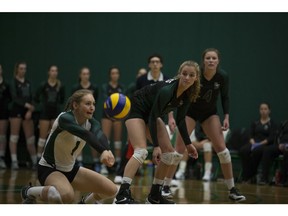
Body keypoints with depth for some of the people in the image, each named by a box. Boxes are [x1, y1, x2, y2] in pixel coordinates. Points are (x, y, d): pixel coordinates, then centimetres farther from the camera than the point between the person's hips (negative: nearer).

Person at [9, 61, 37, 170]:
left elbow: (31, 98, 9)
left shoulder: (28, 82, 13)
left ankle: (35, 161, 8)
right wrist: (26, 105, -23)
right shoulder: (13, 82, -3)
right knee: (14, 136, -4)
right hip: (16, 110, -5)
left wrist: (30, 111, -7)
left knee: (30, 137, 5)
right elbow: (14, 97, -14)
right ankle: (14, 161, -3)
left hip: (27, 111, 5)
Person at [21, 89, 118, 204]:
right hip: (49, 169, -7)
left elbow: (99, 136, -32)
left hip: (71, 169, 7)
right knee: (67, 196, -38)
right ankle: (30, 192, -9)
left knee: (111, 189, -2)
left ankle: (85, 203, 28)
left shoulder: (91, 123, -8)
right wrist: (103, 151, -63)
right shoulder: (64, 118, -26)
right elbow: (85, 134, -47)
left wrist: (107, 150, -56)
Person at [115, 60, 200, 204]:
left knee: (169, 154, 2)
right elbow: (152, 117, -30)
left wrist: (188, 144, 3)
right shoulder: (167, 90, -32)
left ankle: (154, 196, 10)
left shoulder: (188, 94, -9)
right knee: (141, 151, -27)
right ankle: (122, 194, -37)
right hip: (137, 110, -9)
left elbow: (180, 120, 4)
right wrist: (156, 146, -32)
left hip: (152, 115, 9)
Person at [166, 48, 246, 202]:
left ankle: (232, 190, -1)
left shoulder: (223, 77, -18)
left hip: (210, 113, 2)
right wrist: (171, 117, -30)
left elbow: (225, 97, 0)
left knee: (221, 148, -9)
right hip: (190, 111, -2)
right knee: (179, 148, -11)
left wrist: (226, 117, -11)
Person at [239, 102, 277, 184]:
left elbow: (271, 138, -4)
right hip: (254, 143, 4)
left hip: (265, 145, -4)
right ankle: (246, 177, -32)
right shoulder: (255, 123, 21)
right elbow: (251, 135, 12)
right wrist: (252, 142, -11)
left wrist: (260, 144, -17)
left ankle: (252, 176, -30)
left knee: (256, 151, -39)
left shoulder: (272, 124, 8)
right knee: (243, 151, -31)